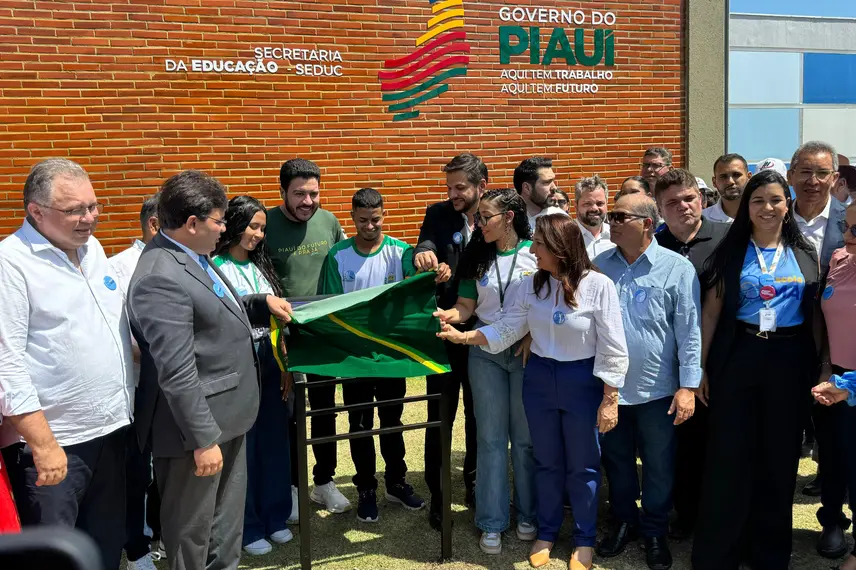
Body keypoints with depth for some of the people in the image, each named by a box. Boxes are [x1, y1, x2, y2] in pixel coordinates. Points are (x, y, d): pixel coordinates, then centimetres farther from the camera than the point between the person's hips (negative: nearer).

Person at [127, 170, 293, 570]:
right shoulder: (161, 278, -25)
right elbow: (177, 373, -26)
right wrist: (203, 439, -22)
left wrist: (261, 303, 9)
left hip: (227, 413, 10)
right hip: (199, 423, -9)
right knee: (193, 529, 11)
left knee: (227, 519, 24)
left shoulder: (192, 255, 5)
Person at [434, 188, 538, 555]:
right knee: (491, 438, 7)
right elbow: (465, 307, 1)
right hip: (486, 352, 2)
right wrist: (444, 316, -18)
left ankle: (527, 513, 26)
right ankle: (492, 522, 16)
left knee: (526, 436, 8)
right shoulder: (477, 256, 3)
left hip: (528, 351, -2)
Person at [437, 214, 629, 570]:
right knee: (546, 462, 18)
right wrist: (462, 336, -11)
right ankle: (547, 532, 37)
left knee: (582, 466, 12)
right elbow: (505, 330, 0)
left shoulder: (598, 286, -17)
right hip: (539, 379, 4)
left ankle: (584, 539, 33)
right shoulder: (531, 285, -3)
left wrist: (609, 401, -11)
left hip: (582, 382, -4)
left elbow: (612, 349, -13)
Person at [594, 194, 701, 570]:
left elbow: (689, 332, -9)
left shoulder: (677, 268, -9)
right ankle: (623, 521, 38)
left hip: (657, 389, -3)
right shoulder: (599, 266, 2)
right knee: (616, 461, 18)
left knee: (658, 466, 12)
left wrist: (688, 386, -12)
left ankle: (655, 532, 31)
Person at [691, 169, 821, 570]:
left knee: (780, 455, 9)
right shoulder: (731, 251, 2)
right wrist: (701, 367, -4)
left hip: (789, 360, 2)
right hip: (738, 357, -2)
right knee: (728, 455, 1)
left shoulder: (804, 254, 8)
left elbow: (815, 314, 10)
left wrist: (820, 363, 3)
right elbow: (711, 311, 1)